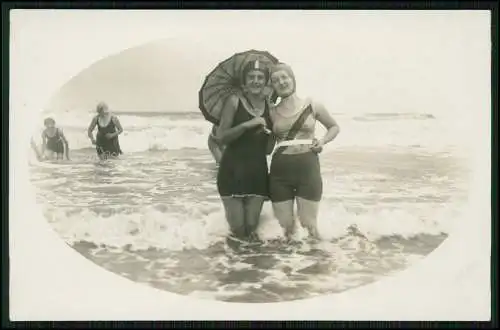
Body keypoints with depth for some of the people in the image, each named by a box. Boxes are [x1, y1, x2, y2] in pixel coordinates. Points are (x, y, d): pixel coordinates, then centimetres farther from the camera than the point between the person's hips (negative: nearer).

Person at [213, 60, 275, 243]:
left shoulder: (270, 105, 7)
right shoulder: (235, 101, -5)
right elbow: (220, 137, -15)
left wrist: (270, 133, -2)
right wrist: (247, 124, -21)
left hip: (258, 171, 3)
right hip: (233, 170, -3)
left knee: (251, 228, 1)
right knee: (238, 228, -4)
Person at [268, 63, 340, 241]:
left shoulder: (312, 106, 3)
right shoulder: (272, 113, 7)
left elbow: (334, 127, 17)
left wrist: (322, 141, 0)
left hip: (308, 166, -2)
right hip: (280, 170, 2)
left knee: (309, 225, -4)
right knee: (285, 227, 2)